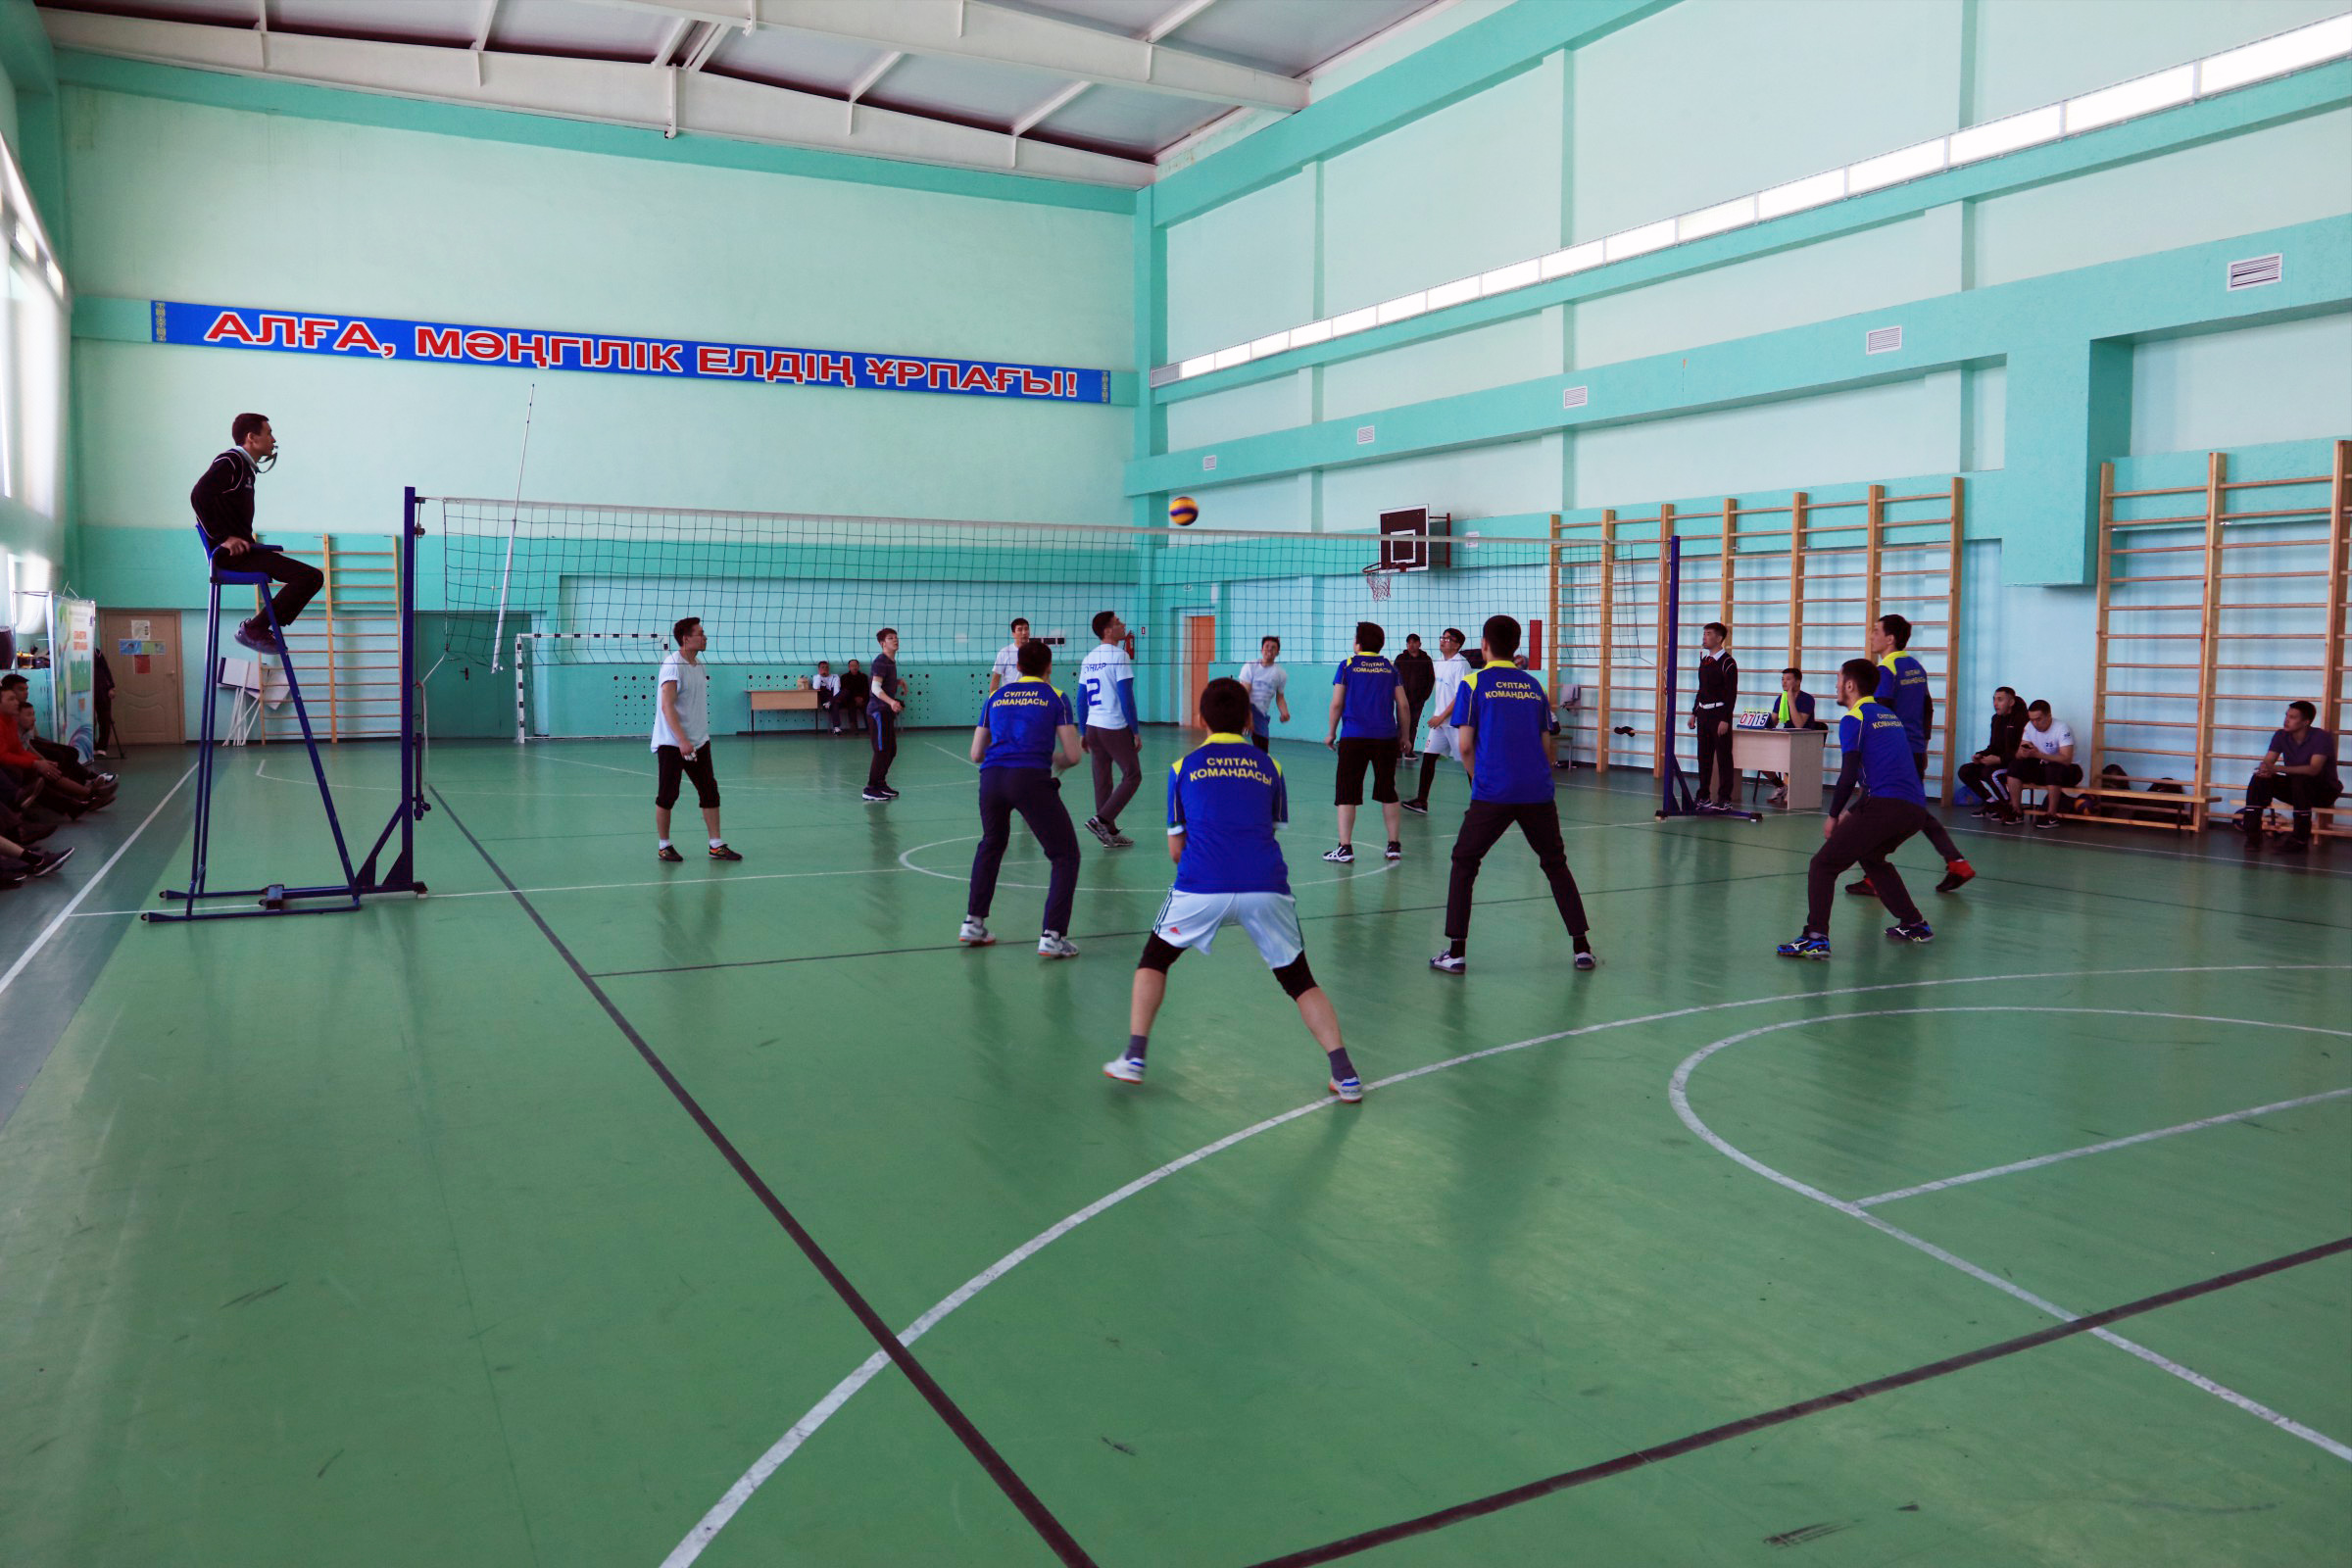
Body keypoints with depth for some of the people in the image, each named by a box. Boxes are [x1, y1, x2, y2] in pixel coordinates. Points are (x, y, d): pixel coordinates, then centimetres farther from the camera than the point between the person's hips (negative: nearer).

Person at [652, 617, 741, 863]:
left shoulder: (698, 664, 10)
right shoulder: (672, 665, -15)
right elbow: (667, 706, -22)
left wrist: (700, 736, 16)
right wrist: (682, 741, -29)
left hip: (699, 742, 8)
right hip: (672, 744, -8)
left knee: (710, 792, 4)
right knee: (667, 796, 3)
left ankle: (716, 846, 9)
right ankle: (663, 846, 15)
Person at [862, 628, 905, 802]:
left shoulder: (892, 661, 15)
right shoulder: (881, 661, -14)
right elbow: (875, 687, -24)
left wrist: (899, 681, 17)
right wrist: (891, 702, -37)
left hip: (886, 711, 10)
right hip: (879, 710, -10)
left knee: (891, 751, 14)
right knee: (882, 750, -11)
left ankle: (880, 783, 25)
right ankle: (870, 789, -8)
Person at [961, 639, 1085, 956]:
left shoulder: (996, 696, 20)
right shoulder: (1056, 698, 10)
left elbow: (976, 754, 22)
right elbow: (1072, 756, 5)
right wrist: (1055, 761, 27)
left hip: (991, 776, 4)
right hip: (1031, 779, -4)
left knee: (991, 845, 30)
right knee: (1065, 856, 8)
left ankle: (973, 924, 31)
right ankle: (1052, 936, -3)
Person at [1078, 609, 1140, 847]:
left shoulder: (1089, 658, 11)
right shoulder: (1119, 656, -11)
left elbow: (1081, 700, 13)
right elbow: (1126, 698, -15)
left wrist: (1083, 732, 19)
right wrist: (1135, 731, -8)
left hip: (1093, 727, 7)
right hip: (1115, 728, -7)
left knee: (1102, 780, 10)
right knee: (1132, 776, 2)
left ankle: (1110, 833, 14)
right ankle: (1101, 819, -8)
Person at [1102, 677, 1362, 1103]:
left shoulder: (1183, 768, 13)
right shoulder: (1270, 768, 15)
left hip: (1201, 887, -1)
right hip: (1265, 888, 1)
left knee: (1154, 960, 22)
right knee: (1299, 981, 16)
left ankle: (1134, 1058, 15)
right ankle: (1345, 1075, 7)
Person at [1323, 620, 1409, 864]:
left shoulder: (1347, 665, 1)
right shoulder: (1390, 668, 9)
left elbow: (1336, 703, -2)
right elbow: (1402, 705, 8)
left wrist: (1331, 733, 9)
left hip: (1354, 737, -3)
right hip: (1386, 737, 3)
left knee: (1346, 793, 1)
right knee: (1388, 792, 13)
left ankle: (1345, 848, -3)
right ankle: (1394, 845, 14)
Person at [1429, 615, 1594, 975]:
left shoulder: (1473, 683, 2)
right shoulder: (1534, 686, 14)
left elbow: (1464, 745, -2)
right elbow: (1546, 745, 14)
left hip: (1492, 793, -3)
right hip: (1537, 791, 4)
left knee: (1464, 864, 9)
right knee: (1555, 865, 17)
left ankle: (1456, 951, 4)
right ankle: (1582, 947, 15)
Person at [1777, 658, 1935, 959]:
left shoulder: (1854, 719, -1)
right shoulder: (1889, 715, 24)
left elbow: (1849, 775, -11)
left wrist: (1834, 816, -1)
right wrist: (1855, 813, 26)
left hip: (1885, 806, -8)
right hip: (1916, 809, 8)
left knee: (1823, 865, -4)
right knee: (1872, 858, 33)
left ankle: (1815, 938, -17)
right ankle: (1914, 924, 35)